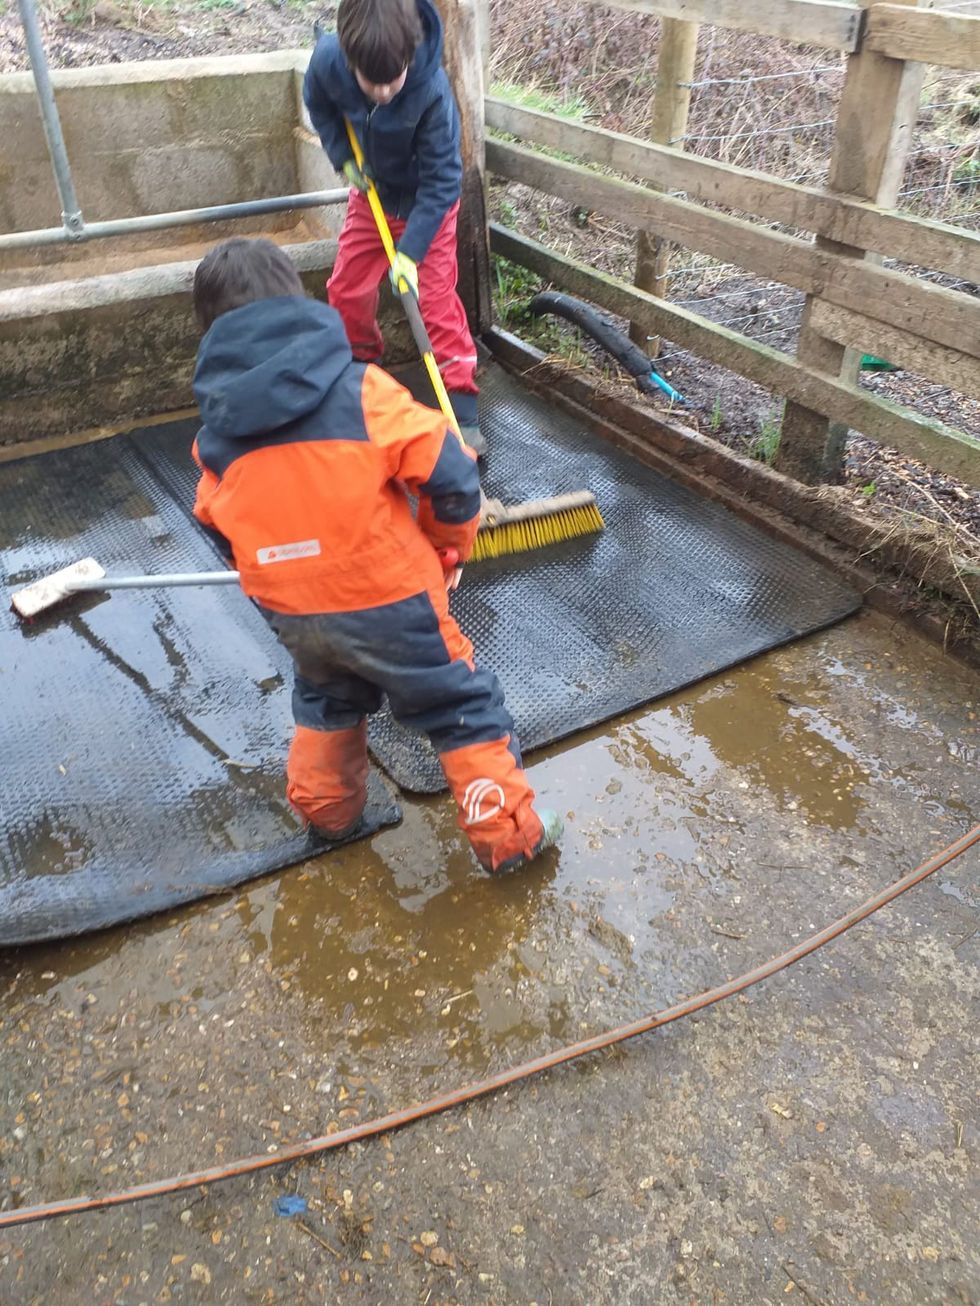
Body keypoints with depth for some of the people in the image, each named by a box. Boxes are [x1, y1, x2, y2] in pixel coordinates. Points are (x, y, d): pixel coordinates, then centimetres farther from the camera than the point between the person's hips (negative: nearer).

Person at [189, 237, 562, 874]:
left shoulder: (217, 429, 1)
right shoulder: (359, 388, -13)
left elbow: (218, 523, 12)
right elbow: (450, 472, -15)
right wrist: (447, 549, 3)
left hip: (290, 612, 5)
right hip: (387, 599, -4)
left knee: (327, 698, 33)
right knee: (462, 707, 12)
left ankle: (326, 807, 43)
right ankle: (510, 834, 20)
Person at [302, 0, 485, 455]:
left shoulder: (433, 92, -37)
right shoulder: (328, 59, -26)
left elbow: (441, 180, -30)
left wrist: (410, 251, -34)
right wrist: (343, 156, -12)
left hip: (426, 202, -4)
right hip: (371, 192, 5)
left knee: (436, 300, -10)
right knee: (346, 291, 8)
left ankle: (464, 414, -5)